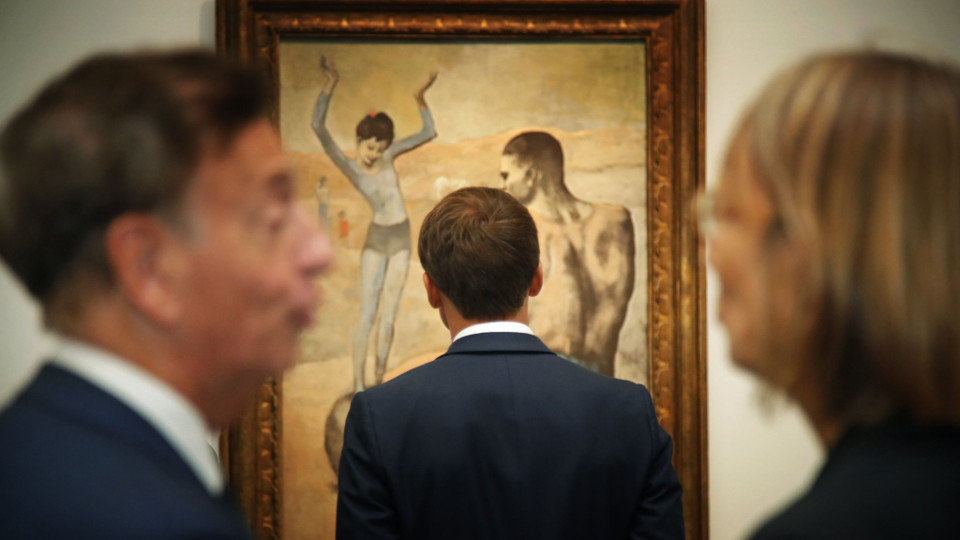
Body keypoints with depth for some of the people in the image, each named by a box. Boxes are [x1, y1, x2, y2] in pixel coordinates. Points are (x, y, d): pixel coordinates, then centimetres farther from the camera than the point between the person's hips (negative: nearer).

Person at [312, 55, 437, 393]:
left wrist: (421, 100, -1)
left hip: (401, 241, 4)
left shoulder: (388, 155, 3)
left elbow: (428, 133, 13)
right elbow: (319, 127, -21)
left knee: (388, 316, 5)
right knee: (367, 314, -8)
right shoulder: (350, 168, -8)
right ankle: (358, 383, -6)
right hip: (376, 241, -4)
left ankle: (379, 379, 11)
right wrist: (329, 87, -26)